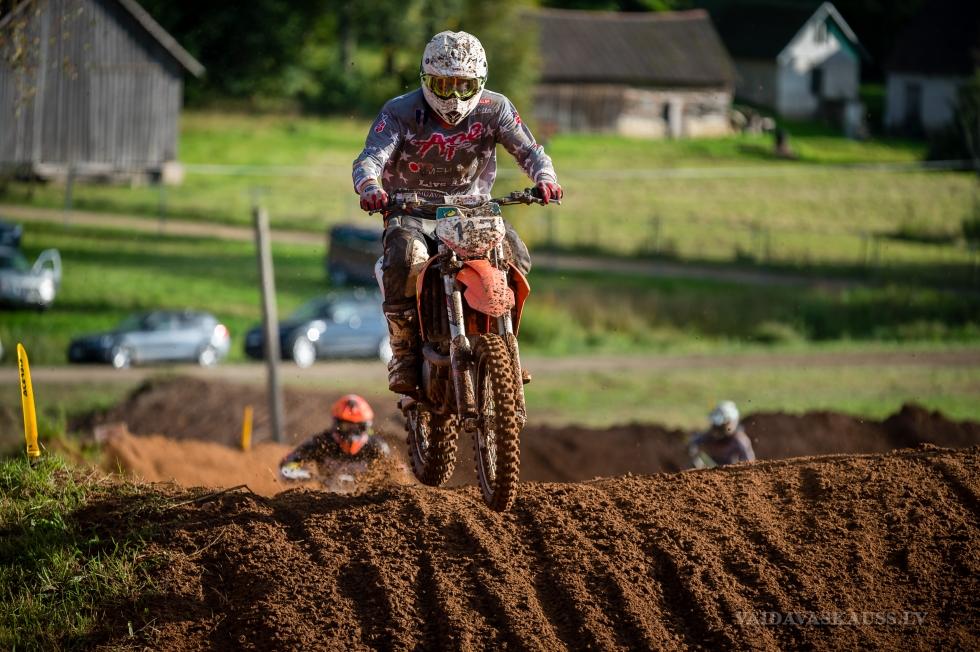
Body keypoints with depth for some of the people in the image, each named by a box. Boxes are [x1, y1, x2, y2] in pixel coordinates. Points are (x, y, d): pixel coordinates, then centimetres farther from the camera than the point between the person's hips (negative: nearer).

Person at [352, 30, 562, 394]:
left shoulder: (494, 109, -2)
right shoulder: (400, 112, -8)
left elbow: (527, 149, -10)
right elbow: (370, 158, -21)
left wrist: (545, 178, -34)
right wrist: (370, 186, -46)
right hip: (411, 211, -2)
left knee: (514, 254, -23)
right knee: (406, 254, -35)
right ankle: (403, 353, -20)